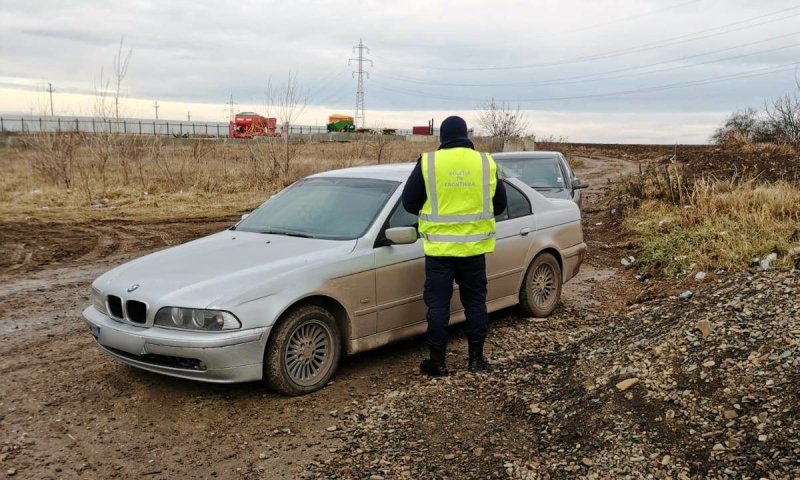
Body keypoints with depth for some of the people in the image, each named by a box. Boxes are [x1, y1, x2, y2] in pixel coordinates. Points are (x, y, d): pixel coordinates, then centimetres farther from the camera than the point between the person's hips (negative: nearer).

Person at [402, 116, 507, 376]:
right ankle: (476, 358, 19)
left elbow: (409, 202, 1)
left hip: (439, 246, -2)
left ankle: (437, 362, 10)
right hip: (474, 246, 2)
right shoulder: (486, 162, 2)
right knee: (475, 301, 13)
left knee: (438, 304, 5)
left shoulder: (428, 162, -5)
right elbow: (499, 205, 10)